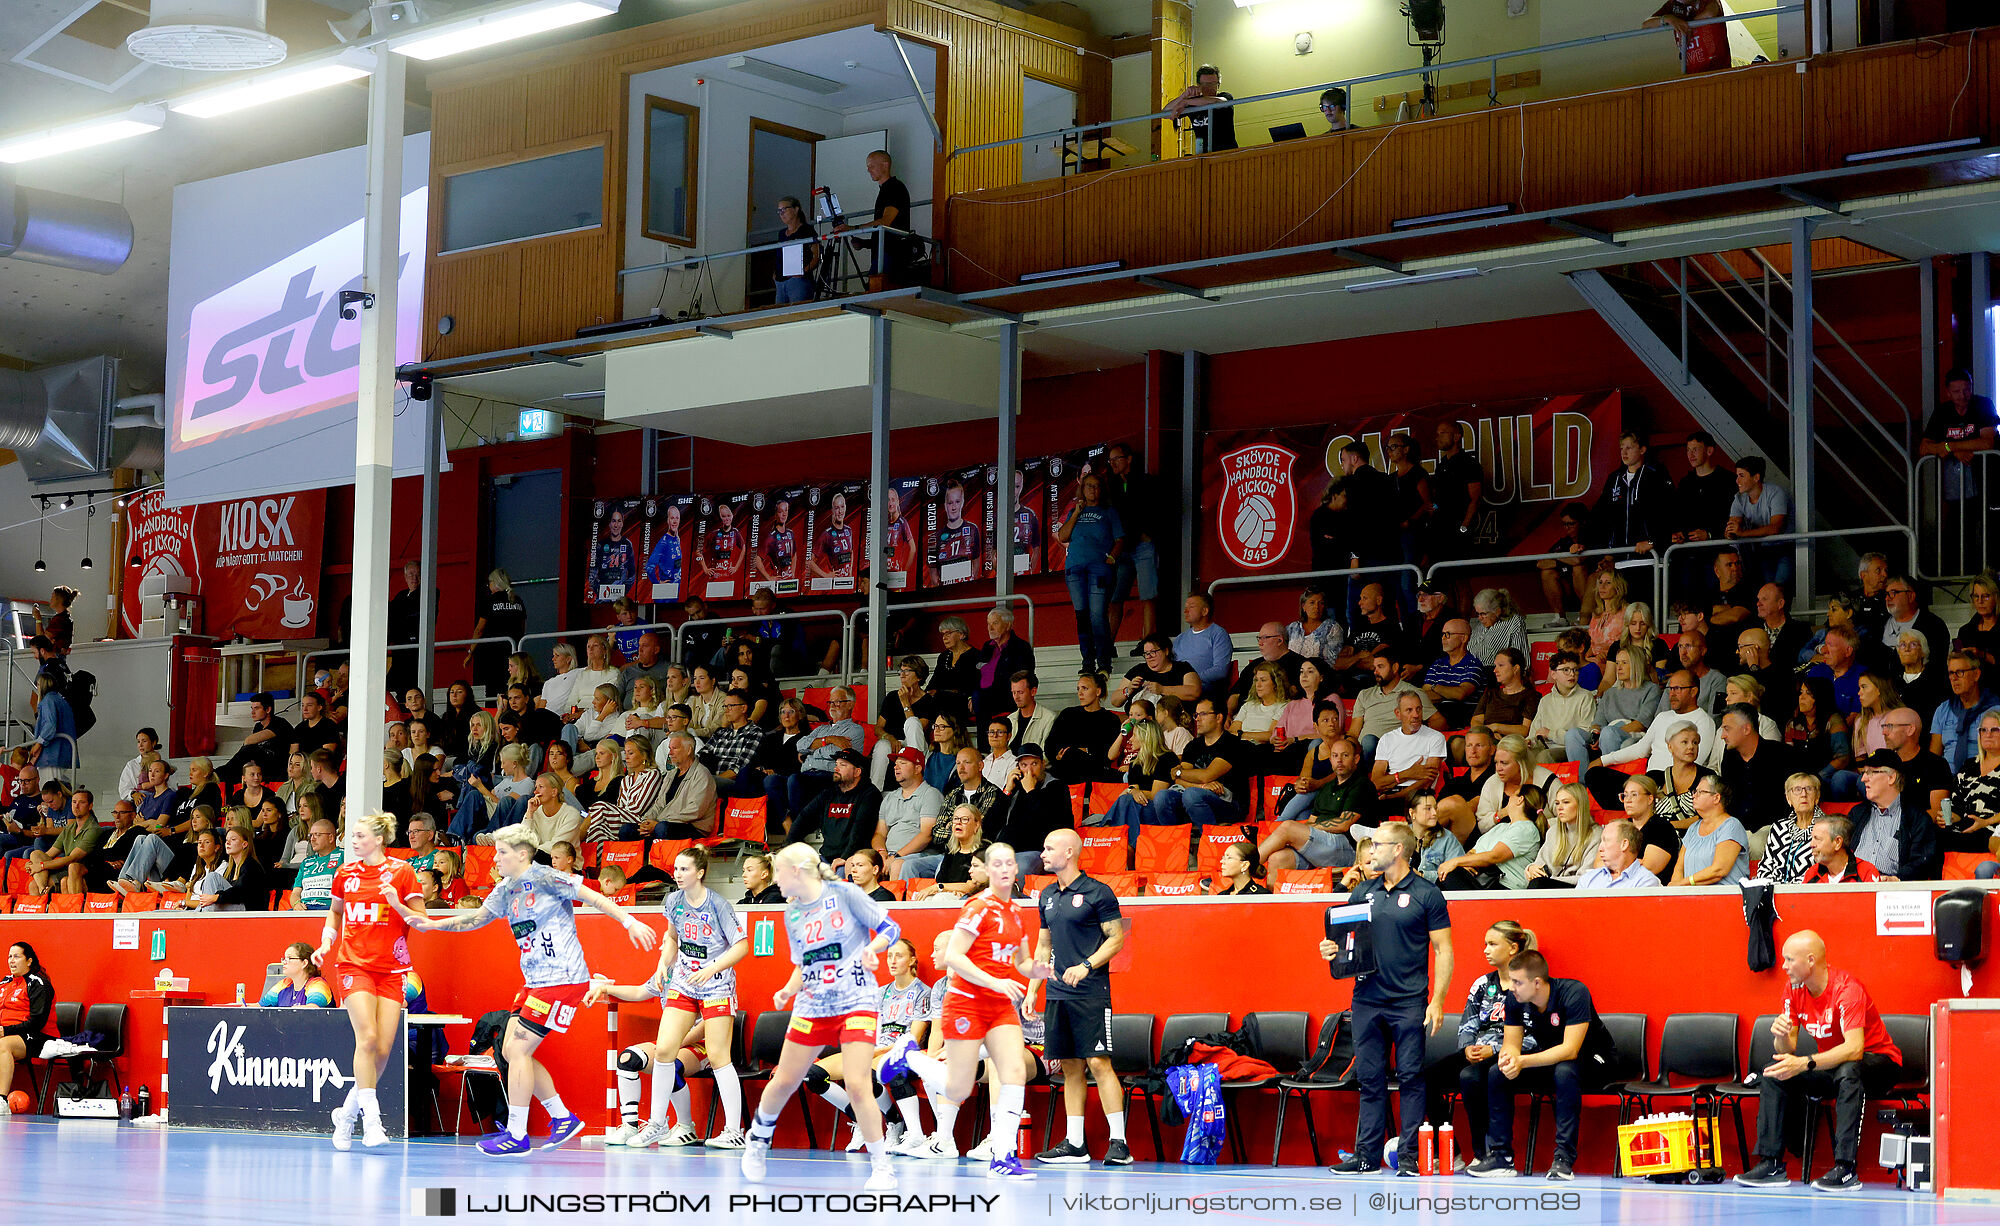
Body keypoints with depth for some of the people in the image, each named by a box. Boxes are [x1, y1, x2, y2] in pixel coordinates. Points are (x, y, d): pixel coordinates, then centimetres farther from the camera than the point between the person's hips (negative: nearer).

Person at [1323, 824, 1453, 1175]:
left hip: (1409, 1002, -4)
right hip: (1366, 1001, 4)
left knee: (1410, 1077, -3)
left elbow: (1443, 950, -2)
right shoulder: (1362, 892, 12)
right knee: (1369, 1079, 6)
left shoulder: (1426, 894, -1)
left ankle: (1409, 1155, 1)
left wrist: (1438, 1001, -10)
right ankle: (1367, 1155, 9)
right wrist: (1330, 950, -3)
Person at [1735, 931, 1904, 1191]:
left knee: (1847, 1072, -39)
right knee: (1772, 1073, -10)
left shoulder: (1847, 989, -25)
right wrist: (1780, 1035, -28)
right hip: (1831, 1063, 7)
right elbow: (1788, 1051, -4)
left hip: (1878, 1062, -7)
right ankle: (1771, 1164, -11)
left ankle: (1845, 1168, -41)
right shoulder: (1795, 989, -3)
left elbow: (1854, 1049, -37)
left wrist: (1805, 1064, -45)